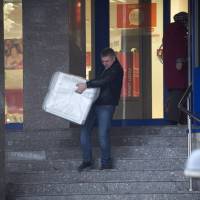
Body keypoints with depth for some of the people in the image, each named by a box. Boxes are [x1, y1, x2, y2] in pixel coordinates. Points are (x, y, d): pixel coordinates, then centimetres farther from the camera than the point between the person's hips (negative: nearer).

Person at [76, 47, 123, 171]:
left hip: (106, 106, -9)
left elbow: (104, 81, -27)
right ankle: (87, 160, 10)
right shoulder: (107, 69, 19)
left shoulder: (117, 70, -11)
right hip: (96, 104, 9)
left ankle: (106, 162, 5)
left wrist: (86, 85, -33)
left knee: (103, 134, -8)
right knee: (85, 130, 3)